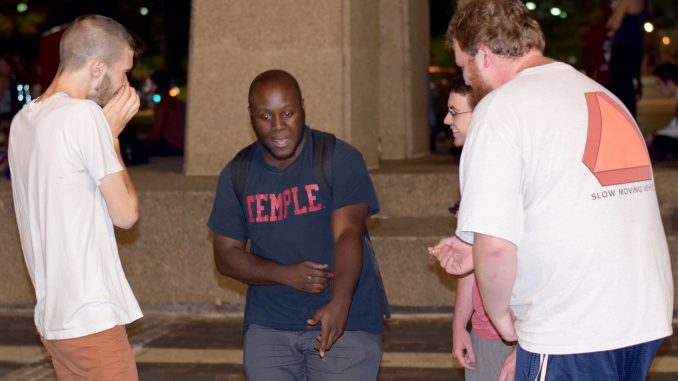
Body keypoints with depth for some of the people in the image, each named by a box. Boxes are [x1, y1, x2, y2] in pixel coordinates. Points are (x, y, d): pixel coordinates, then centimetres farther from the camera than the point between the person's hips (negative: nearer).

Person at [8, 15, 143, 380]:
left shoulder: (23, 120, 12)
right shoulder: (83, 114, -15)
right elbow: (126, 212, -10)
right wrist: (112, 133, -1)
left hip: (54, 314, 9)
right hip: (91, 317, -9)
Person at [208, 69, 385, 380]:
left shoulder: (341, 160, -7)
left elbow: (348, 233, -19)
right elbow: (226, 255, 4)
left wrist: (339, 304, -35)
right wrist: (286, 275, -14)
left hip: (346, 322, -3)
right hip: (268, 326, 4)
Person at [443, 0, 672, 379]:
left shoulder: (500, 107, -10)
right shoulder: (604, 96, 15)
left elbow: (495, 245, -19)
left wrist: (500, 315, -1)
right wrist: (475, 258, 25)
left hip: (570, 339, -8)